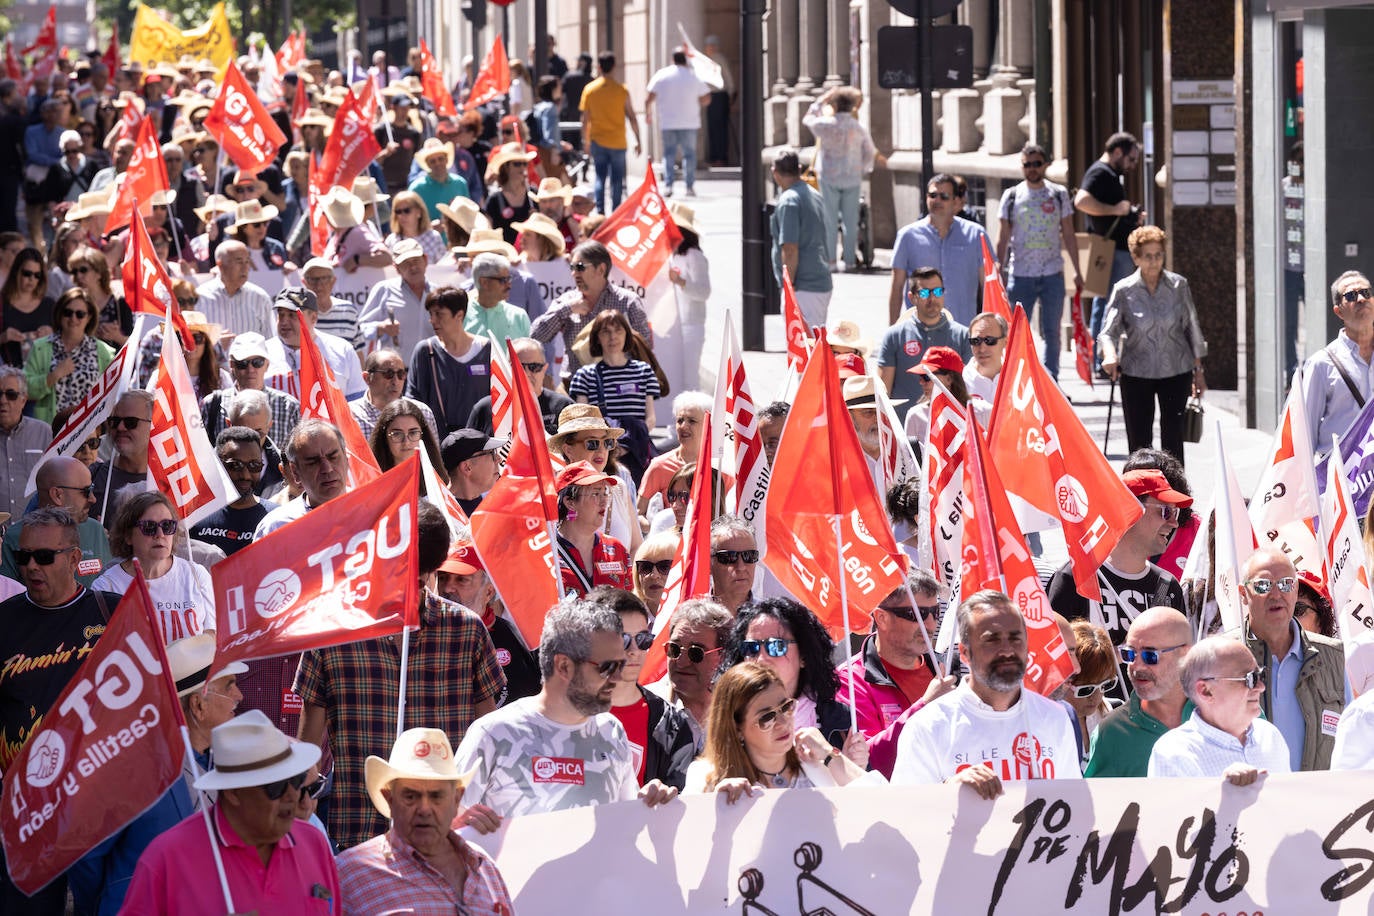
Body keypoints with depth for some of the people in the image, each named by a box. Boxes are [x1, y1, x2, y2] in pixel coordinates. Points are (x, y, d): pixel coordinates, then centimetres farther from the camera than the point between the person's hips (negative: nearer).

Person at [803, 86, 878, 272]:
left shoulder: (826, 124, -11)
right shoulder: (859, 128, -4)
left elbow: (807, 119, 10)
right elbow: (870, 153, 5)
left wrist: (822, 100, 13)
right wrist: (862, 171, 19)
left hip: (829, 178, -2)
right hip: (852, 179, 2)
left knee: (830, 219, 3)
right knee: (851, 220, 6)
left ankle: (830, 259, 2)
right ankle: (850, 259, 7)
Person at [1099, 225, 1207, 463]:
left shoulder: (1178, 286, -1)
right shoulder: (1124, 290, -5)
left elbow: (1192, 328, 8)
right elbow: (1109, 330, -11)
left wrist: (1198, 372, 11)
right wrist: (1110, 355, -33)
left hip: (1176, 371, 1)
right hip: (1136, 373, 0)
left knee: (1172, 437, -2)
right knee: (1139, 442, 1)